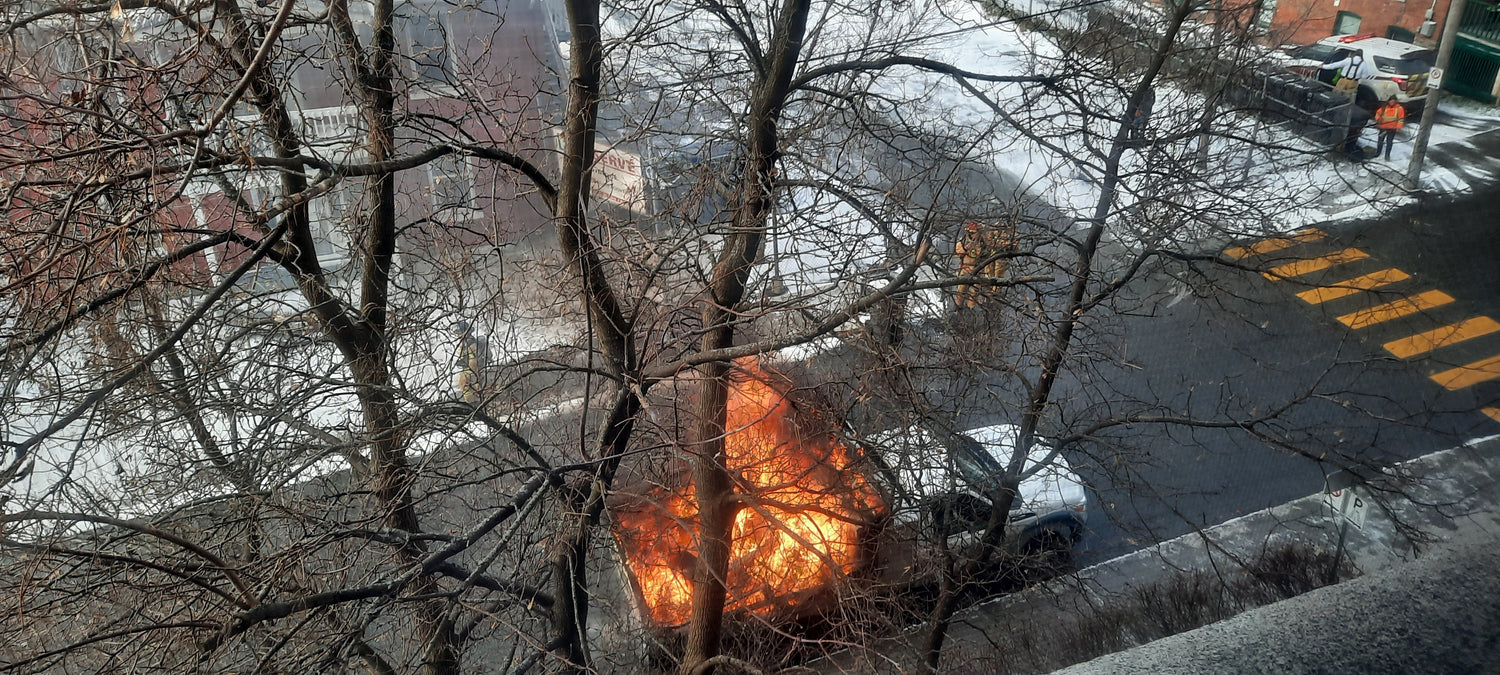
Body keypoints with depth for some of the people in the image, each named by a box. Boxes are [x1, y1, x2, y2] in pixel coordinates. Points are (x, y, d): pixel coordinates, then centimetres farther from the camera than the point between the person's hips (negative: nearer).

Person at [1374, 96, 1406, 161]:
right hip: (1383, 127, 3)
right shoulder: (1384, 107, 5)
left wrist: (1398, 126, -13)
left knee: (1389, 142, -2)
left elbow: (1401, 118, -4)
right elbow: (1378, 113, 17)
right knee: (1380, 141, 12)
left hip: (1392, 129, -3)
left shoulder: (1399, 108, -4)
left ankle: (1387, 156, 2)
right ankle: (1377, 153, 26)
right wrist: (1378, 119, -2)